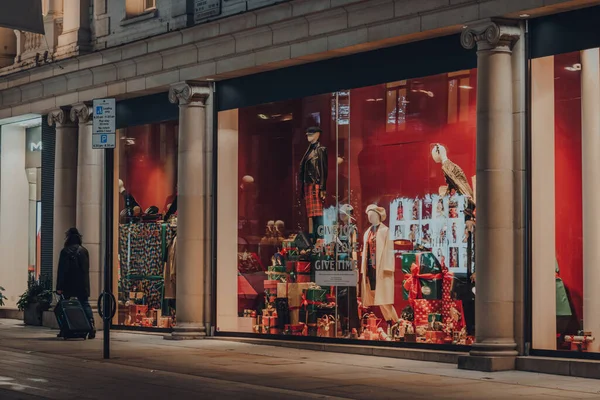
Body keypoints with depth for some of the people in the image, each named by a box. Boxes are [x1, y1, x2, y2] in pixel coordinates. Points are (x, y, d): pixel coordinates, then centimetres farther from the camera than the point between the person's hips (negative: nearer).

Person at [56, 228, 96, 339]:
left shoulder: (65, 251, -7)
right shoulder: (84, 251, 6)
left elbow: (62, 270, -8)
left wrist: (59, 287, -7)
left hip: (68, 285, -3)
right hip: (82, 285, 3)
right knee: (85, 304, 3)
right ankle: (91, 327, -14)